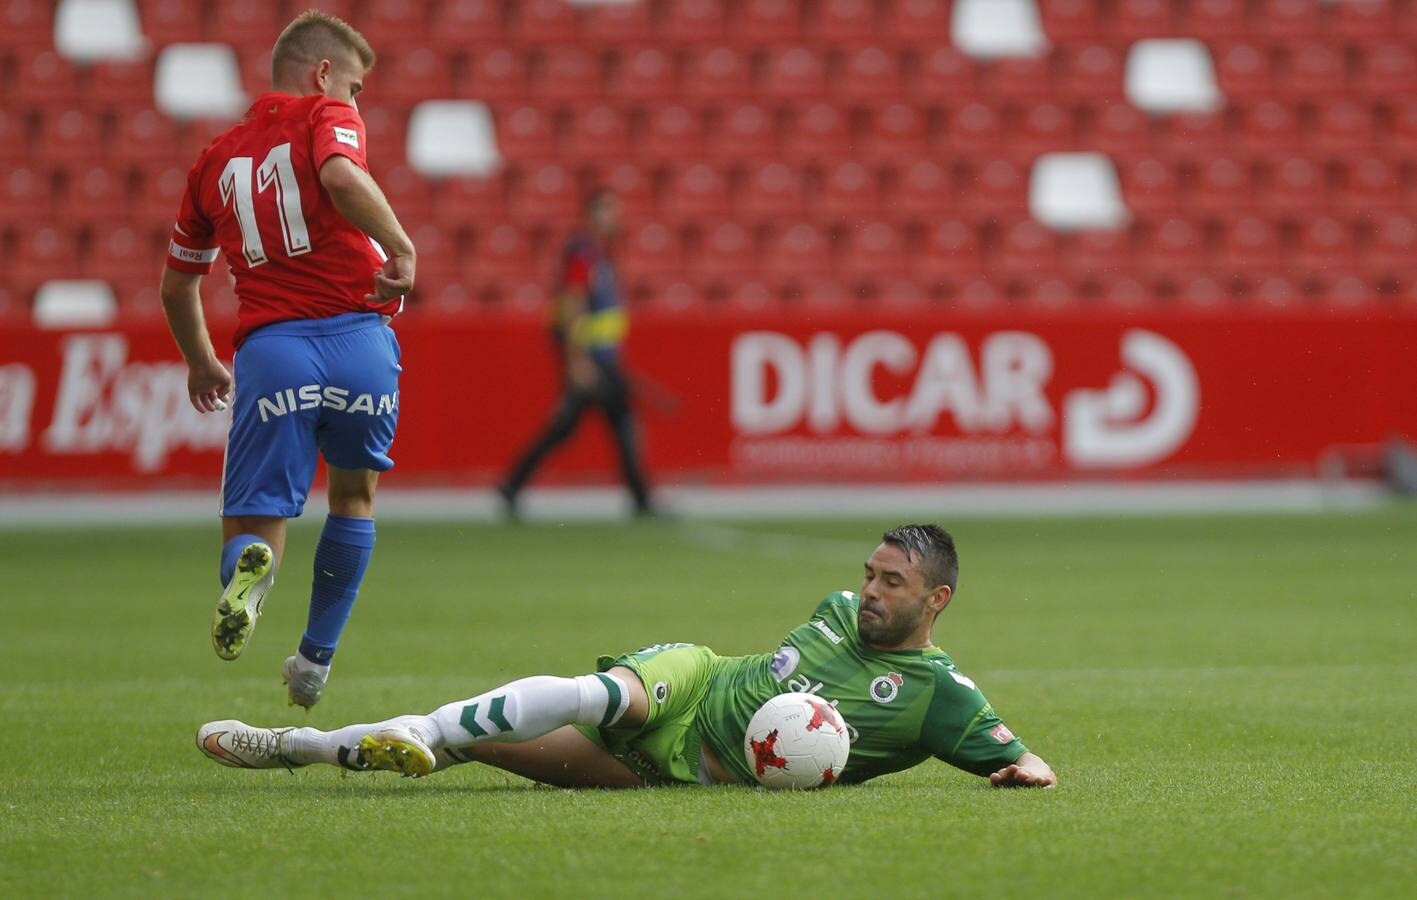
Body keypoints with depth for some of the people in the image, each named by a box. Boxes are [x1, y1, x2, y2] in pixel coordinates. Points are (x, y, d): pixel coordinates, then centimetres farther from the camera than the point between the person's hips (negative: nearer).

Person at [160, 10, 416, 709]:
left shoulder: (216, 159, 21)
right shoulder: (325, 117, 6)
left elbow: (177, 284, 29)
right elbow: (343, 178, -20)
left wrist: (201, 363, 43)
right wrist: (399, 248, -16)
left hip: (269, 349, 2)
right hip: (359, 338, -2)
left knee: (249, 531, 3)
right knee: (354, 495, 25)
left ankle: (249, 569, -34)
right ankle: (316, 662, 28)